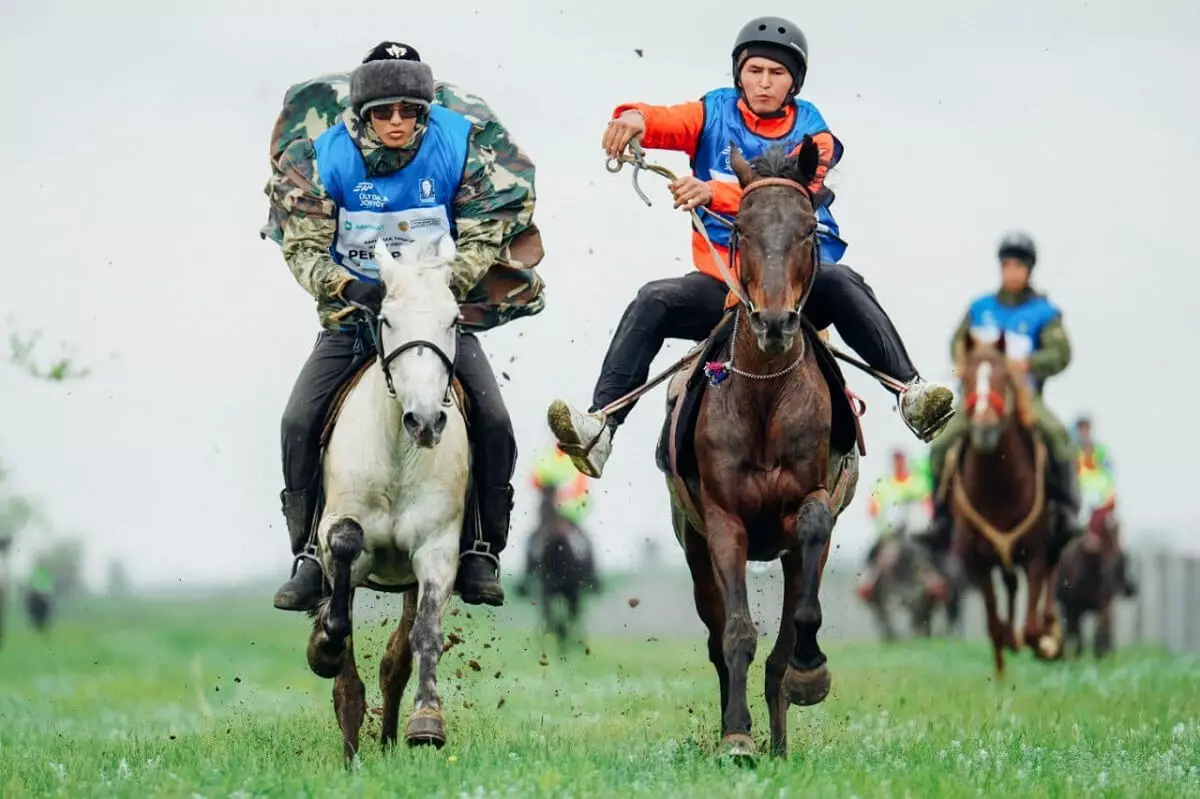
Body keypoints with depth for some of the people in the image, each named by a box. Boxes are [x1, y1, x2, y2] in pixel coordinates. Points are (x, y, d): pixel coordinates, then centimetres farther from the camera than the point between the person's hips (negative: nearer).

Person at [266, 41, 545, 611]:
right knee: (300, 422, -17)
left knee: (494, 423, -15)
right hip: (353, 316, 0)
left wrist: (449, 280, -29)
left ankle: (482, 553, 1)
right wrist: (349, 287, -33)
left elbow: (484, 237, -9)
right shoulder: (322, 159, -13)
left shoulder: (459, 150, -11)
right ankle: (308, 556, -5)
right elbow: (303, 248, -14)